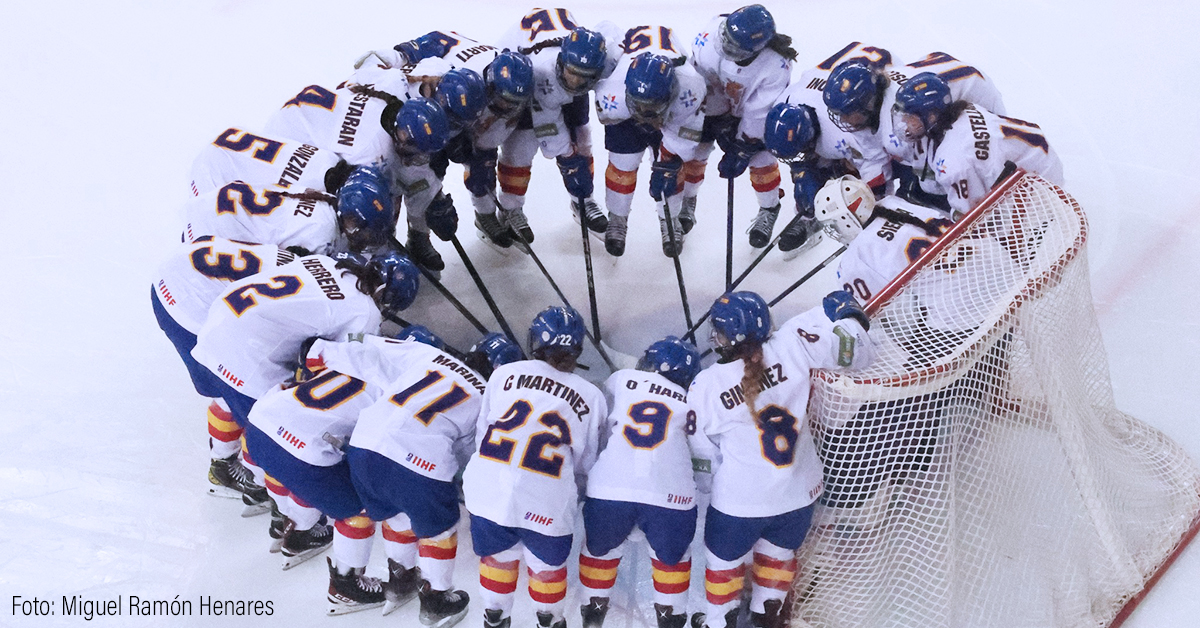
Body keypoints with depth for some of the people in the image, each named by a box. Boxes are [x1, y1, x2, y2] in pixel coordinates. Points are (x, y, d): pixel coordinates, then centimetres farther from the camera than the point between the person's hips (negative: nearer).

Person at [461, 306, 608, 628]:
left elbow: (483, 431, 13)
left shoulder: (505, 374, 5)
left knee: (498, 556, 24)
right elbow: (584, 463, 11)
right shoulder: (592, 397, 5)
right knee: (548, 565, 22)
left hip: (489, 489, 1)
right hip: (546, 503, -1)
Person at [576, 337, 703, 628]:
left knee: (599, 549, 25)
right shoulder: (689, 402, 19)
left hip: (608, 488, 0)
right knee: (672, 556, 26)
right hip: (670, 494, 0)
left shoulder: (621, 378, 16)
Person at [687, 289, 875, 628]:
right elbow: (853, 348, -15)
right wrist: (848, 314, 4)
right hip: (799, 492, 3)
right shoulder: (787, 349, -20)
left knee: (723, 558, 25)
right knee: (779, 551, 30)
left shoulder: (705, 387, -19)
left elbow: (704, 448, -4)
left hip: (740, 500, -2)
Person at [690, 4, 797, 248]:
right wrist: (721, 127, -18)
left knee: (760, 158, -5)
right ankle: (686, 201, 30)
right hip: (714, 103, 2)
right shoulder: (711, 34, -35)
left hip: (755, 108, -2)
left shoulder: (777, 65, -38)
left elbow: (760, 113, -29)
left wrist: (741, 150, -24)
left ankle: (769, 210, 24)